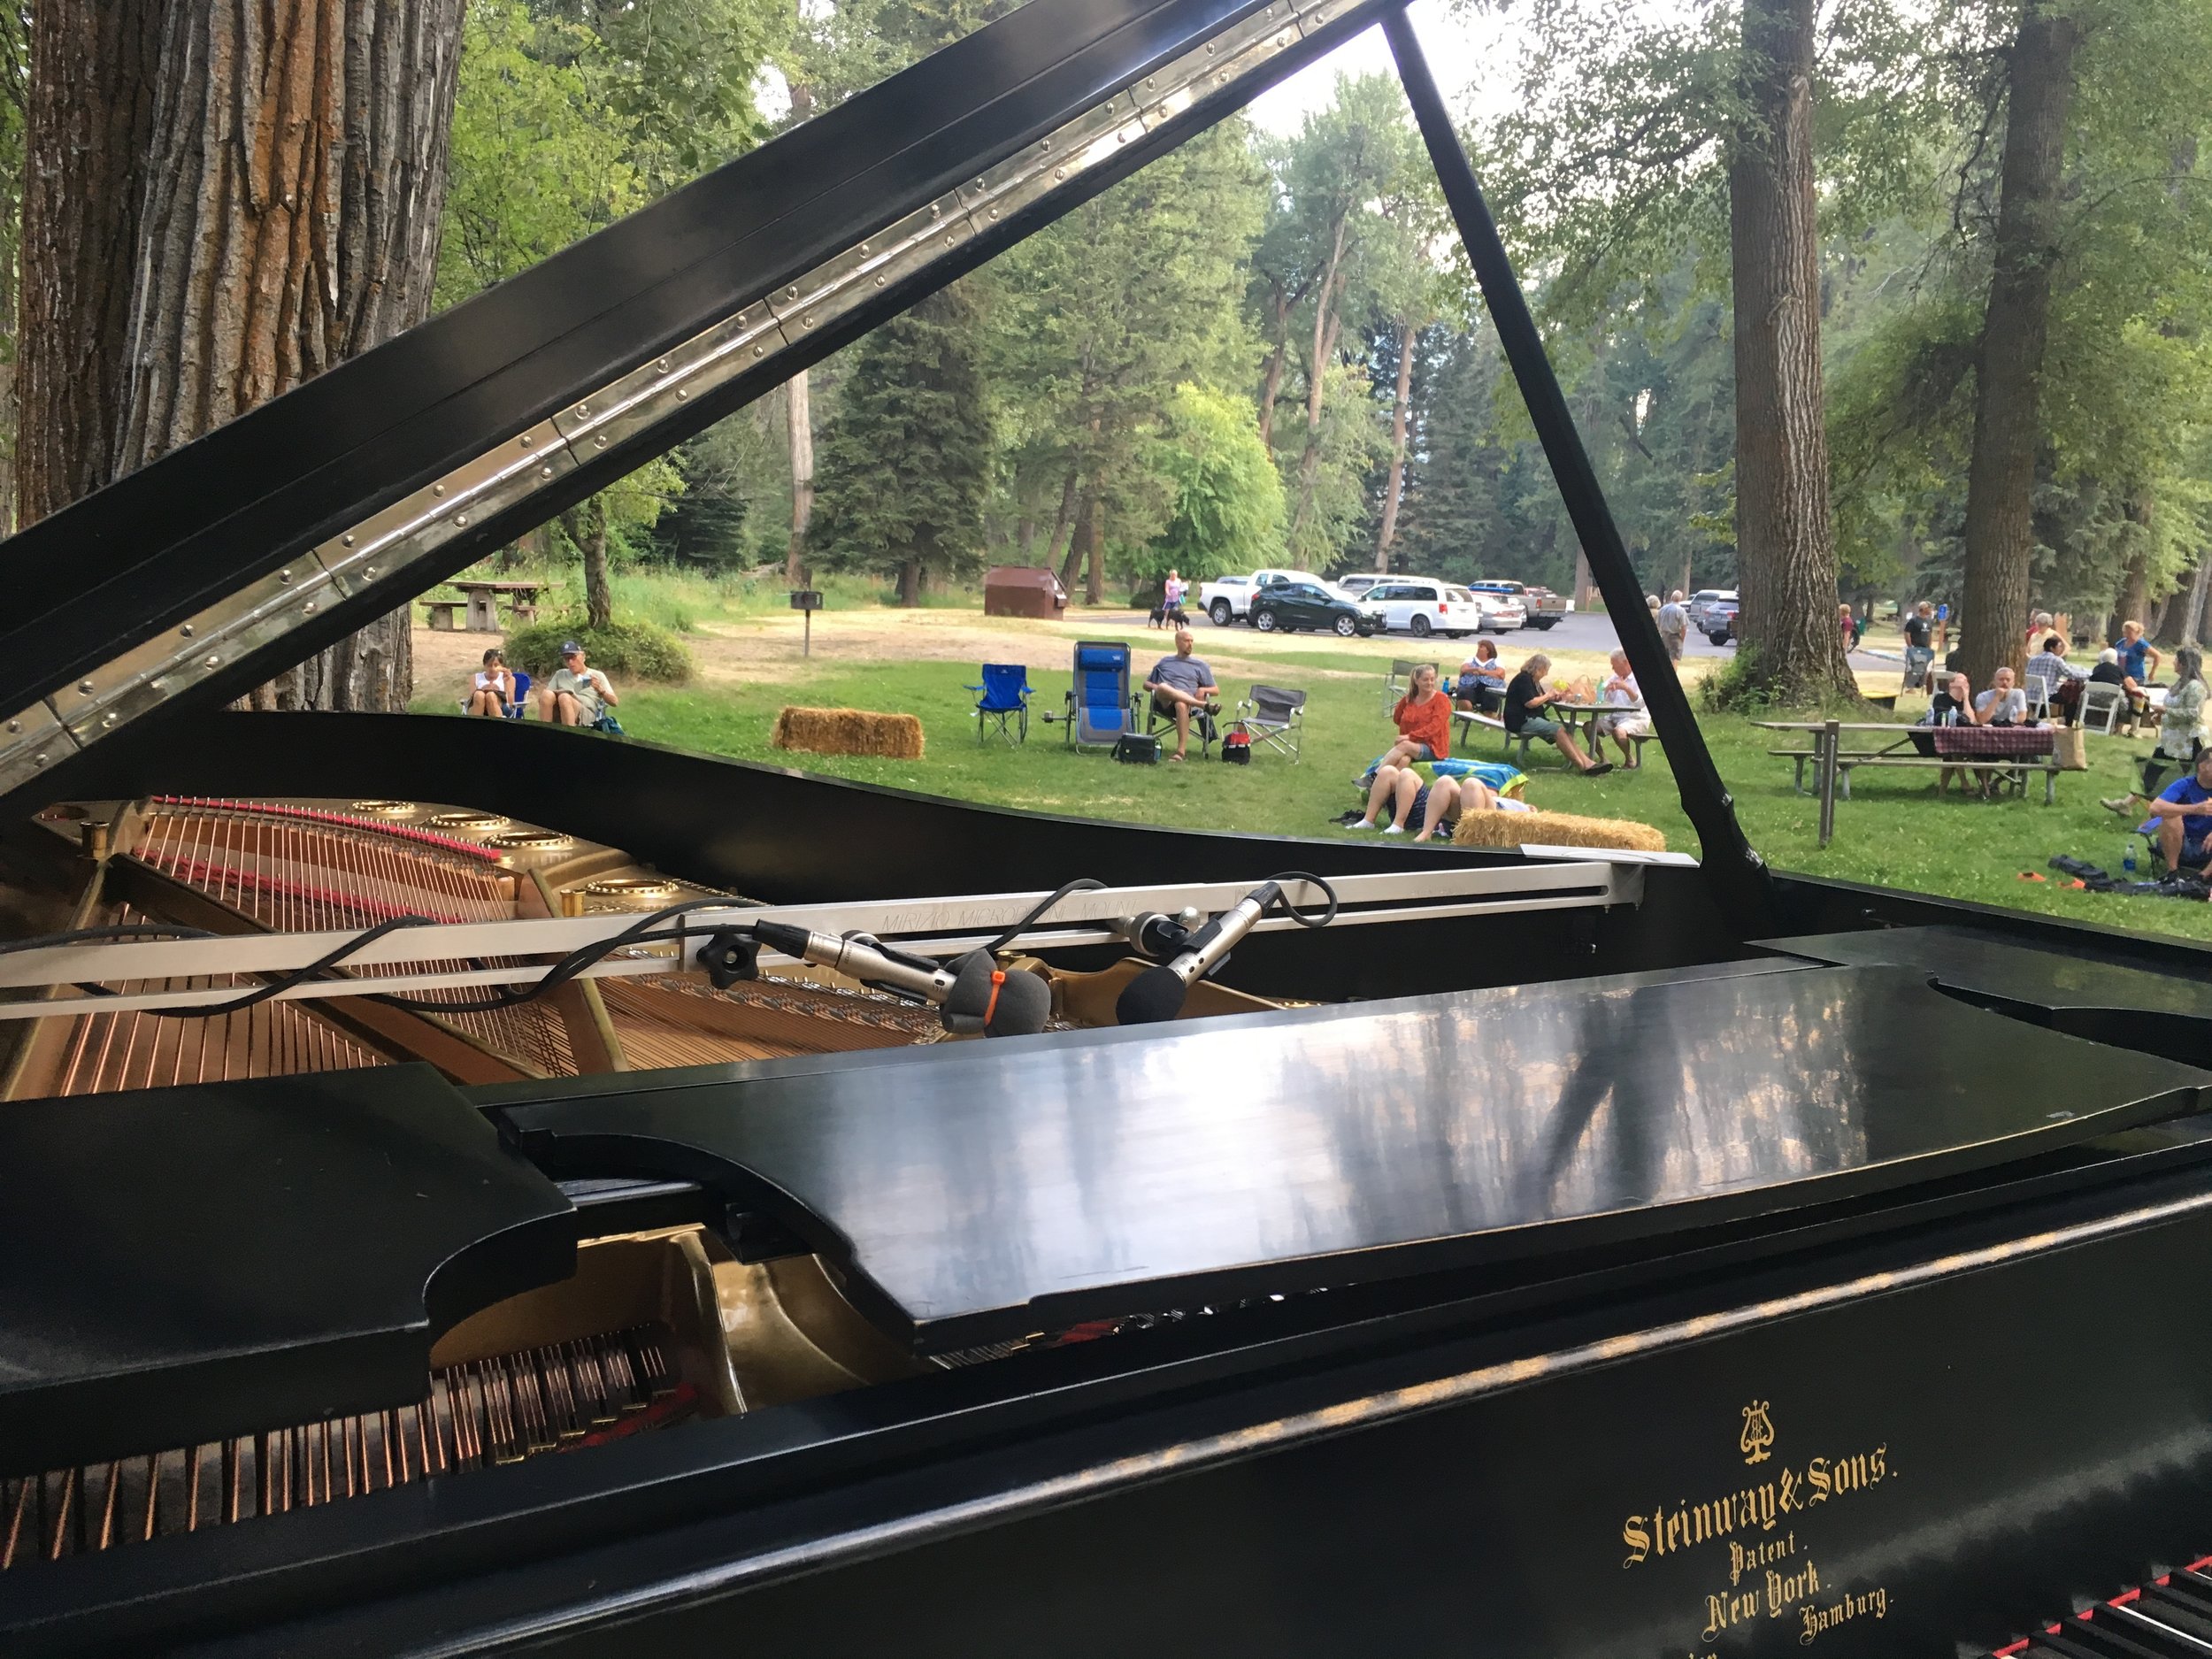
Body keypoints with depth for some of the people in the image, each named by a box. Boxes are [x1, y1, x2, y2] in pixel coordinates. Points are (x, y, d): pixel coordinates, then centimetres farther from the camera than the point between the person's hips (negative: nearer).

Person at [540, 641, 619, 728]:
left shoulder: (597, 675, 19)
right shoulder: (560, 674, 27)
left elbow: (614, 702, 11)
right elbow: (542, 698, 19)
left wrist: (600, 690, -9)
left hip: (586, 714, -3)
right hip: (558, 716, 3)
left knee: (564, 698, -35)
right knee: (546, 695, -29)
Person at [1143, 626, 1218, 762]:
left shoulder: (1200, 665, 25)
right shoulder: (1164, 662, 29)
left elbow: (1216, 691, 24)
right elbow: (1146, 684, 29)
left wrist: (1203, 690, 0)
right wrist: (1155, 687, 4)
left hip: (1188, 703, -1)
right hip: (1164, 702, 1)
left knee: (1181, 705, -42)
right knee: (1163, 687, -37)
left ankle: (1181, 750, -48)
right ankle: (1204, 705, -42)